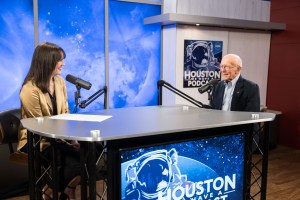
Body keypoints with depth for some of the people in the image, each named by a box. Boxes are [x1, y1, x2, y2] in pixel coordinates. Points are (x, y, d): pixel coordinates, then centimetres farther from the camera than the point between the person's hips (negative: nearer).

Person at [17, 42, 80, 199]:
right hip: (36, 140, -6)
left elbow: (65, 113, 6)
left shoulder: (59, 81, 3)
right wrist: (67, 141, -21)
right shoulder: (30, 90, -18)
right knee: (76, 159, -26)